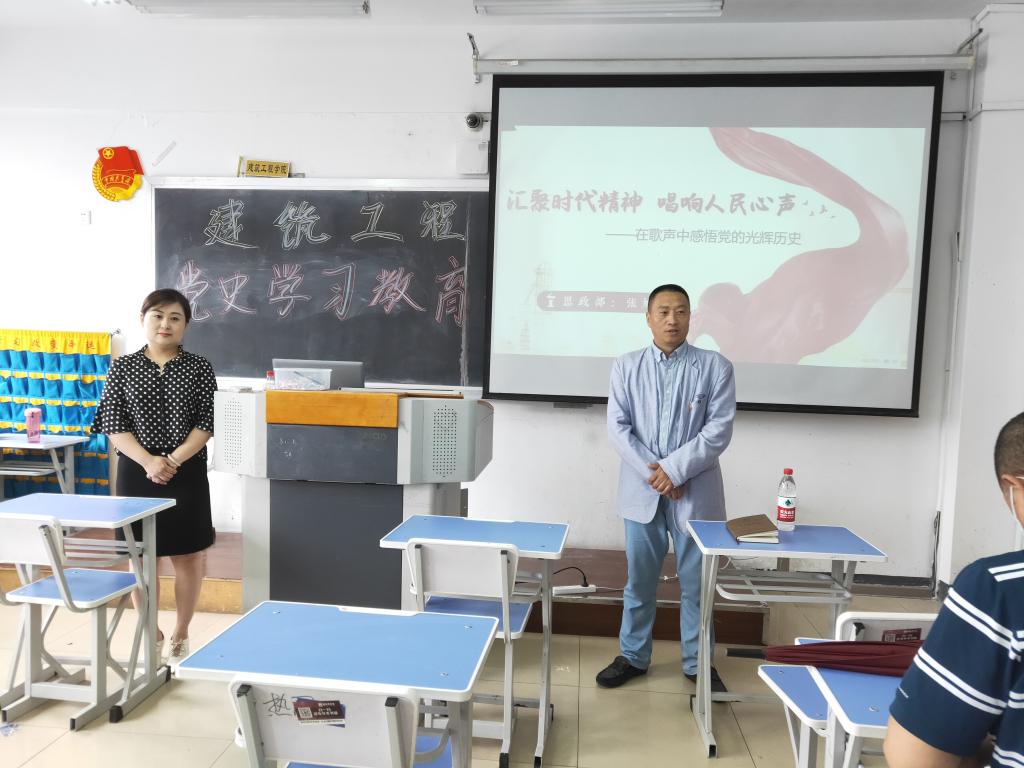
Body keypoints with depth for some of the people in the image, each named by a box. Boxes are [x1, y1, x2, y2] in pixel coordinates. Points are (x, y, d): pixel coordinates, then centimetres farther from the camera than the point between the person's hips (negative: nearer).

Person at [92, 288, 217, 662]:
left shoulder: (199, 368, 1)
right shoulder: (122, 368, 3)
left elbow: (208, 422, -4)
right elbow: (113, 424, -2)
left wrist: (174, 460, -15)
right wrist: (148, 462, -15)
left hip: (187, 475, -1)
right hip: (136, 474, 1)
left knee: (188, 556, 4)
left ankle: (180, 635, 22)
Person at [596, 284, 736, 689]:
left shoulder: (716, 366, 0)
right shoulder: (626, 366, 5)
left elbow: (718, 430, -7)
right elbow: (617, 427, -1)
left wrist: (674, 470, -15)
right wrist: (652, 473, -12)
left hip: (696, 491, -1)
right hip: (642, 490, 1)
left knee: (696, 582, 9)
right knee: (639, 579, 12)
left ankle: (698, 663, 26)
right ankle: (633, 656, 28)